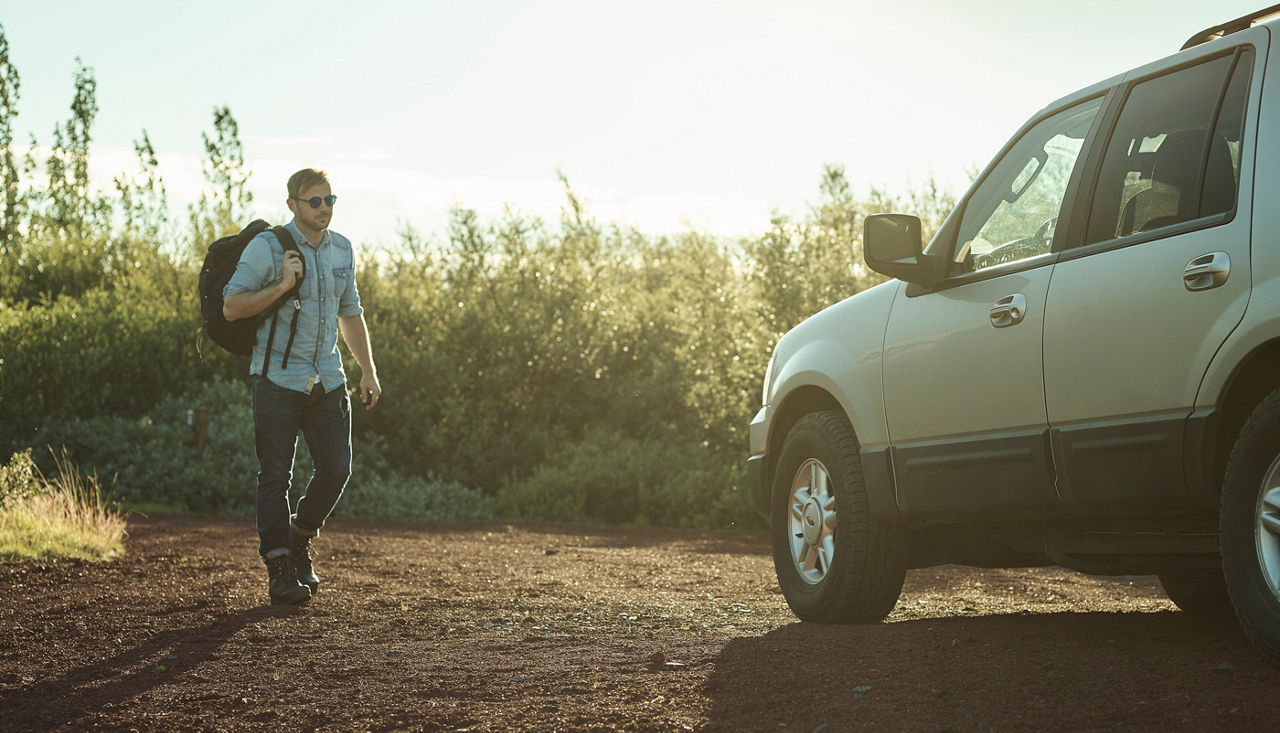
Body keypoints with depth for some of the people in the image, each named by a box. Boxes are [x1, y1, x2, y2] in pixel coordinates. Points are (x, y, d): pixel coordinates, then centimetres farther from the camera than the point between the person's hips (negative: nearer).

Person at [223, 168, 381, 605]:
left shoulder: (341, 250, 10)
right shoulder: (267, 247, -8)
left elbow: (350, 313, 19)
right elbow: (231, 308, -11)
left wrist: (368, 370, 14)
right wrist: (282, 287, -21)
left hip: (327, 380, 5)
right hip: (278, 378, -5)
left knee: (337, 468, 1)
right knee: (276, 475, -2)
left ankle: (299, 541, 24)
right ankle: (279, 570, 5)